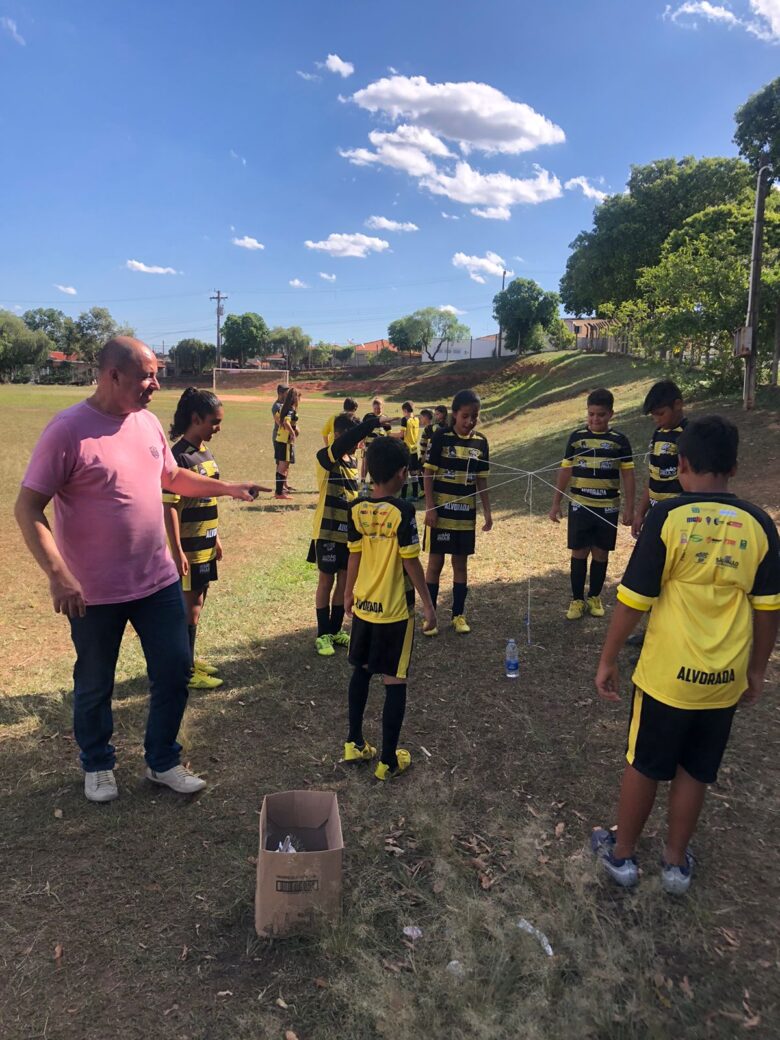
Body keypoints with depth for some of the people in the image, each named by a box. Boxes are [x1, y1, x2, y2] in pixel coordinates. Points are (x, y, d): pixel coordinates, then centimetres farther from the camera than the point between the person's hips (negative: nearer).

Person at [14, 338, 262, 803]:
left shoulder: (148, 422, 2)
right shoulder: (68, 431, -18)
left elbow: (173, 477, 19)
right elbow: (28, 508, -17)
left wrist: (229, 488, 10)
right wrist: (57, 574, -25)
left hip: (159, 580, 6)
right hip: (95, 591, -5)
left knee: (175, 671, 12)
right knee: (95, 686, 14)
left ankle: (163, 762, 33)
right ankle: (98, 765, 40)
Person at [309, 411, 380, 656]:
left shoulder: (353, 461, 9)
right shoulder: (325, 457, -13)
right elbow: (344, 442, -35)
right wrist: (372, 422, -39)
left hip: (350, 531, 7)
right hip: (328, 531, -7)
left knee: (345, 581, 12)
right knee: (326, 581, 4)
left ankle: (336, 630, 26)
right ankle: (323, 634, 15)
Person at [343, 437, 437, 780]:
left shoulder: (356, 509, -2)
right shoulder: (403, 511, -18)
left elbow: (354, 556, 5)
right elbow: (411, 562, -15)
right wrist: (428, 604, -5)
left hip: (363, 604, 6)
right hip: (395, 609, -5)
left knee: (361, 670, 21)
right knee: (394, 681, 5)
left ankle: (354, 743, 31)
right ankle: (388, 760, 13)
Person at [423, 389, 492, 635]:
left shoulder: (480, 442, 3)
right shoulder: (441, 437, -8)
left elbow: (481, 480, 9)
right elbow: (428, 474, -7)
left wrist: (487, 511, 6)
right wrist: (429, 508, -12)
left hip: (466, 513, 3)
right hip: (441, 511, -3)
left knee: (461, 563, 11)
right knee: (435, 562, 4)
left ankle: (458, 614, 21)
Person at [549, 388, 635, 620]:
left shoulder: (619, 440, -1)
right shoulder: (576, 437, 1)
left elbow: (628, 476, 1)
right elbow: (565, 472, 4)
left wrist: (629, 508, -3)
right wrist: (556, 504, 2)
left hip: (608, 507, 0)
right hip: (579, 505, 0)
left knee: (601, 553, 8)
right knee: (579, 552, 3)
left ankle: (595, 597, 22)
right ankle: (577, 600, 13)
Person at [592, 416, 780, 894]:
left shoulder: (667, 516, -14)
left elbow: (633, 599, -13)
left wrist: (608, 659, -2)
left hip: (667, 672, -3)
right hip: (725, 678, 3)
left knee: (644, 766, 15)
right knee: (694, 771, 19)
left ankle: (622, 854, 32)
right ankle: (677, 862, 35)